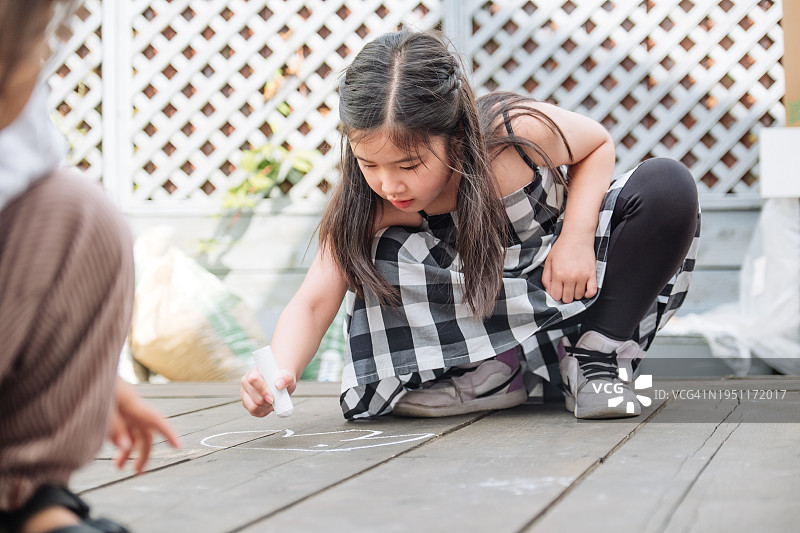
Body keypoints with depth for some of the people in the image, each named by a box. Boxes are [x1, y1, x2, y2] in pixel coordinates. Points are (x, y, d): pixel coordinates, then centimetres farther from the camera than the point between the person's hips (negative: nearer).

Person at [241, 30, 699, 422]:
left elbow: (598, 145, -9)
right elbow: (313, 304, -27)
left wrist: (577, 236, -25)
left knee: (669, 187, -25)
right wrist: (281, 372, -48)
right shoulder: (368, 202, -25)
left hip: (573, 285, 0)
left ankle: (600, 356, -17)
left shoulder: (520, 132, -30)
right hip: (481, 317, 1)